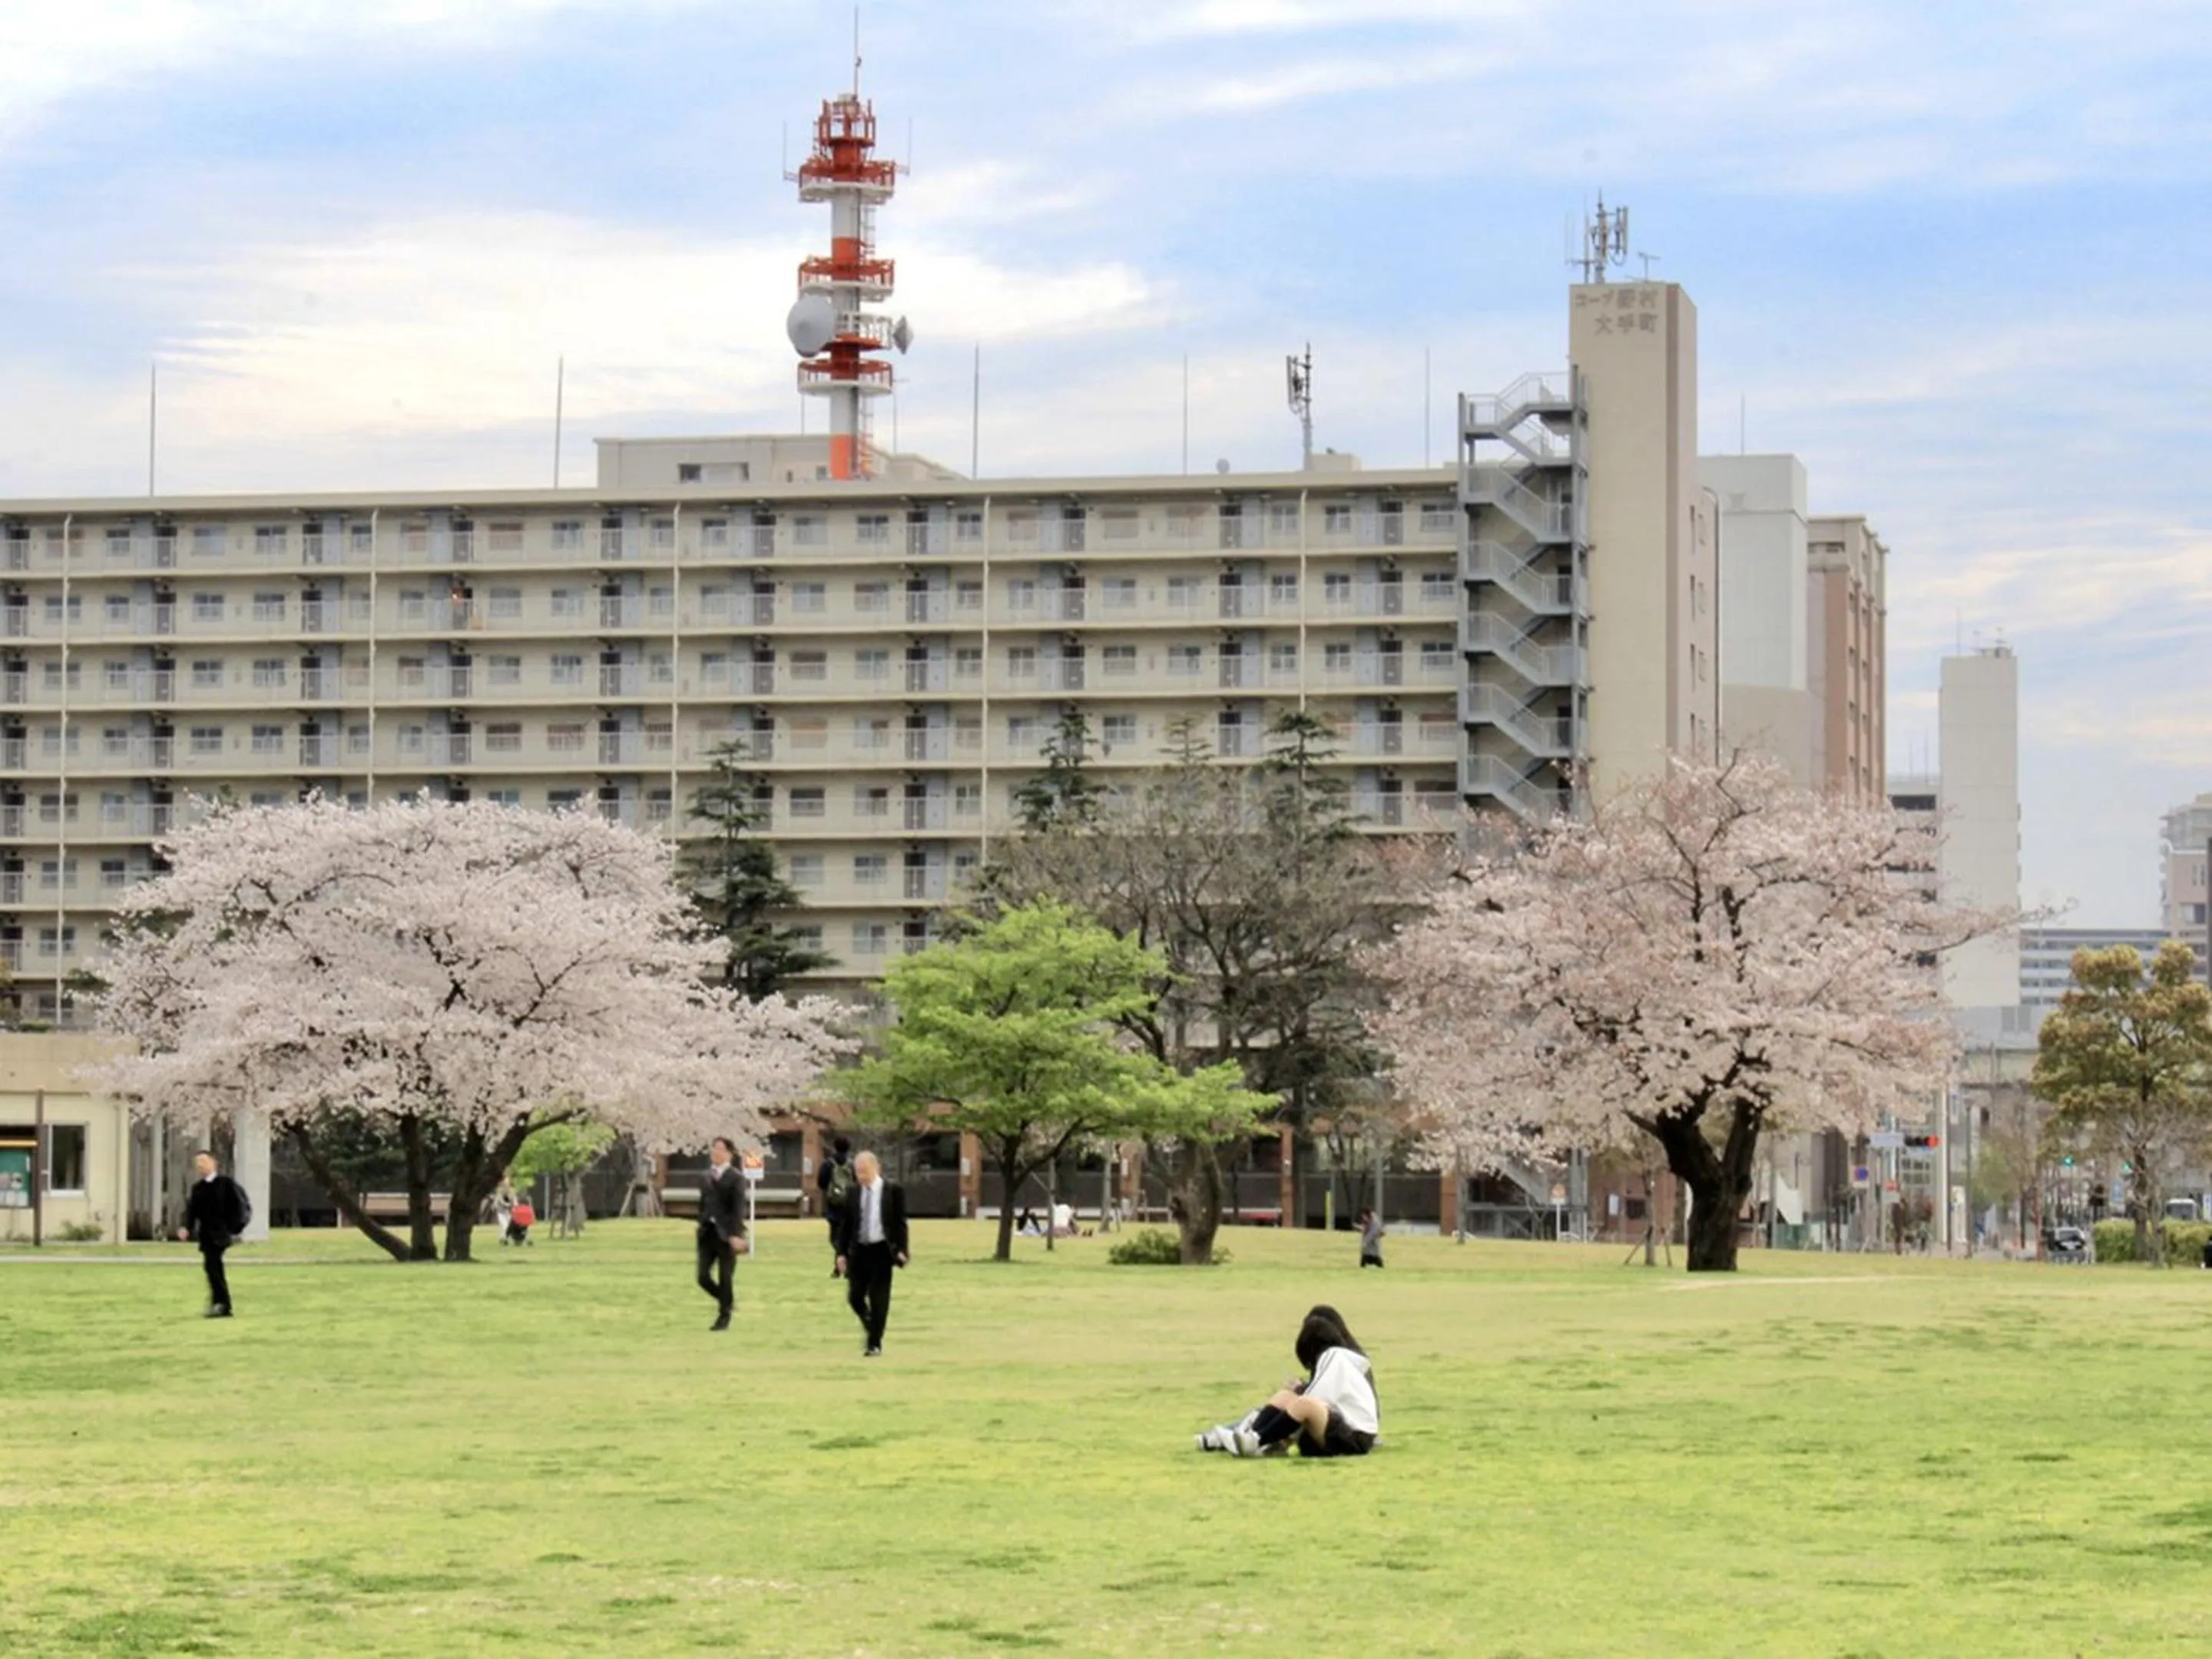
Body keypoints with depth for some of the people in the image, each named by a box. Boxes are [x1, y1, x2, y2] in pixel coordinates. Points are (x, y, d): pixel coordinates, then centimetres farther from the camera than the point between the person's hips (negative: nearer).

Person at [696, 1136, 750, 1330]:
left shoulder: (735, 1178, -7)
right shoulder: (707, 1177, 12)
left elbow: (738, 1208, -13)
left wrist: (735, 1234, -20)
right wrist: (702, 1225, 12)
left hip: (726, 1234, -6)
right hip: (708, 1231, 6)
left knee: (724, 1278, -1)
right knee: (703, 1277, 1)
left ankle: (724, 1317, 11)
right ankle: (727, 1300, 26)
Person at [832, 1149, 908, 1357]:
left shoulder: (893, 1191, -4)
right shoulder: (853, 1193, 5)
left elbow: (900, 1222, -3)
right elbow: (845, 1224, 7)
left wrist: (901, 1250, -11)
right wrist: (842, 1252, 1)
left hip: (882, 1250, -3)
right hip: (859, 1250, 3)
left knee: (879, 1299, -4)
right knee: (855, 1297, 1)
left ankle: (875, 1344, 4)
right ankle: (870, 1326, 28)